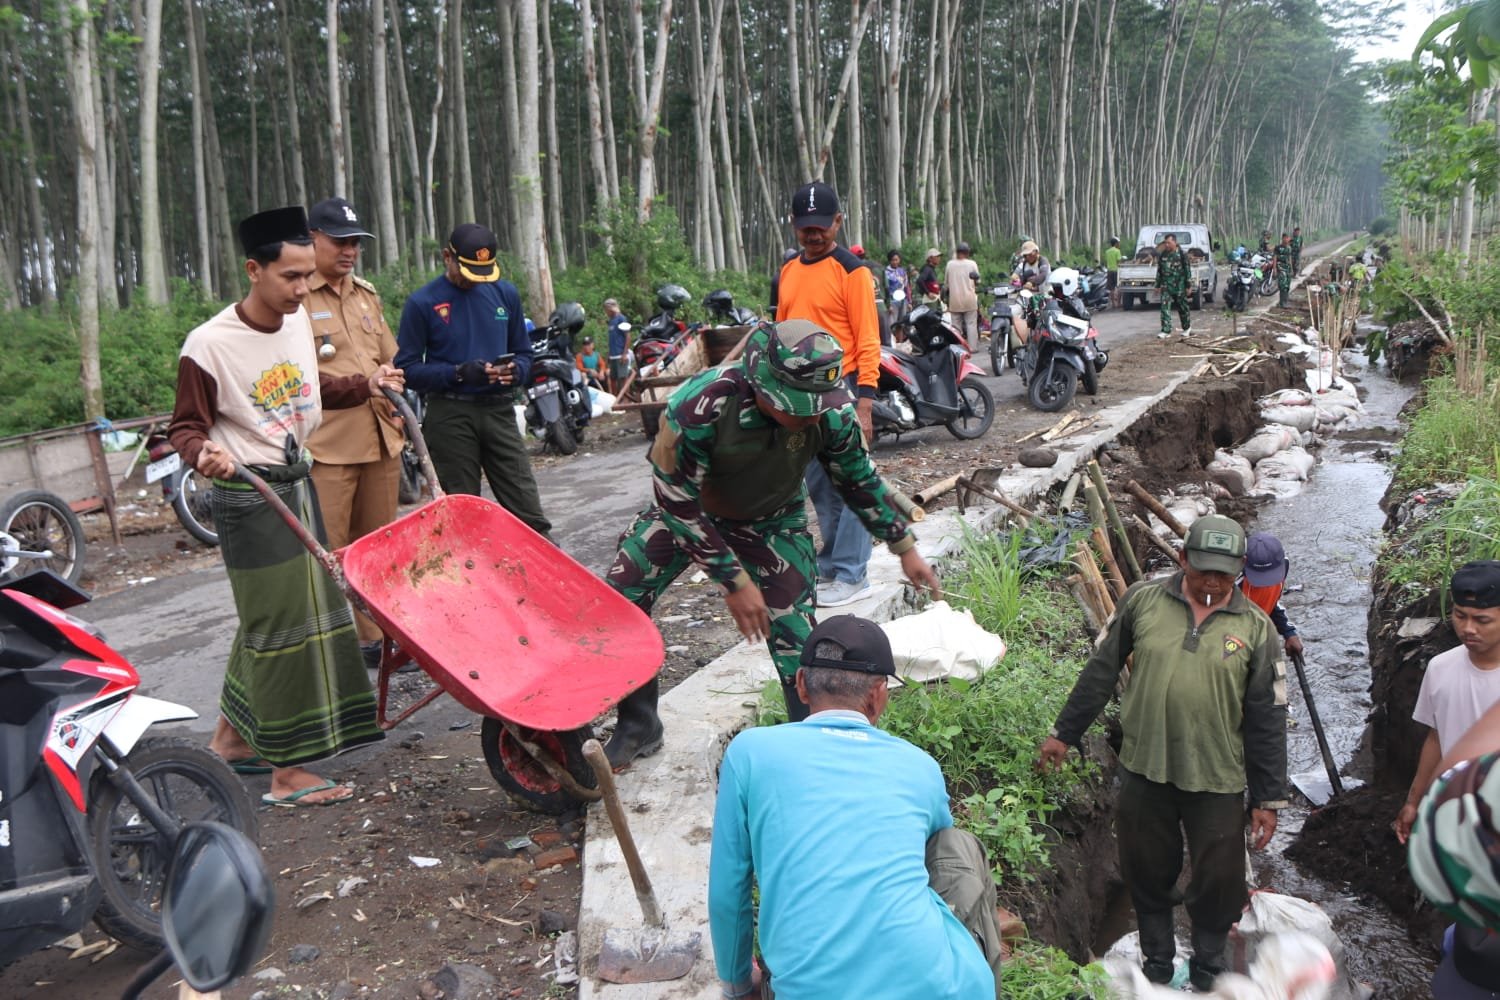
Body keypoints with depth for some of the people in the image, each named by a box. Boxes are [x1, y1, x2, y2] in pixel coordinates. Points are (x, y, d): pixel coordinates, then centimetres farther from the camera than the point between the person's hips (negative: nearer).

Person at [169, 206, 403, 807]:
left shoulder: (297, 321, 5)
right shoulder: (210, 345, -17)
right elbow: (185, 427, -11)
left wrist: (366, 386, 9)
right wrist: (205, 453, -32)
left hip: (298, 485, 8)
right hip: (251, 497, -8)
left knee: (266, 620, 17)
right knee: (280, 624, -5)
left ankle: (231, 738, 34)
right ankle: (287, 775, 5)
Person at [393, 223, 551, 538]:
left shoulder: (506, 294, 9)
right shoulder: (423, 302, -2)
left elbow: (524, 352, 17)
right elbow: (406, 367, -4)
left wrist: (515, 371, -7)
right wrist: (459, 373, -18)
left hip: (499, 409, 3)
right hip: (450, 414, -2)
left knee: (527, 508, -1)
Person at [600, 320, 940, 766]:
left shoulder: (832, 410, -28)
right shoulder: (699, 404, -38)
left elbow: (860, 480, -6)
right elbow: (679, 502, -26)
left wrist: (905, 547, 1)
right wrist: (735, 582, -24)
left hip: (772, 523, 1)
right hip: (687, 512, 0)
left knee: (797, 641, -9)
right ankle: (638, 727, 14)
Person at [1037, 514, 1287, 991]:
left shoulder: (1255, 627, -2)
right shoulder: (1143, 600, -3)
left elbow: (1268, 719, 1)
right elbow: (1101, 671, 5)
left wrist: (1269, 798, 1)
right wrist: (1064, 733, 8)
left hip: (1217, 780, 0)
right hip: (1144, 770, 1)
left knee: (1218, 881, 8)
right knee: (1147, 872, 13)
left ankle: (1208, 967, 34)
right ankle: (1156, 960, 36)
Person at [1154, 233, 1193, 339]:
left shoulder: (1182, 254, -6)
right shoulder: (1162, 255, 8)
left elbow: (1187, 270, -5)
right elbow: (1159, 271, 15)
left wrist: (1188, 285, -8)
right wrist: (1158, 285, 13)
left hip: (1179, 286, -4)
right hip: (1166, 286, 4)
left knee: (1182, 307, 9)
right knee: (1165, 307, -7)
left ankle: (1187, 328, 27)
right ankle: (1166, 331, -8)